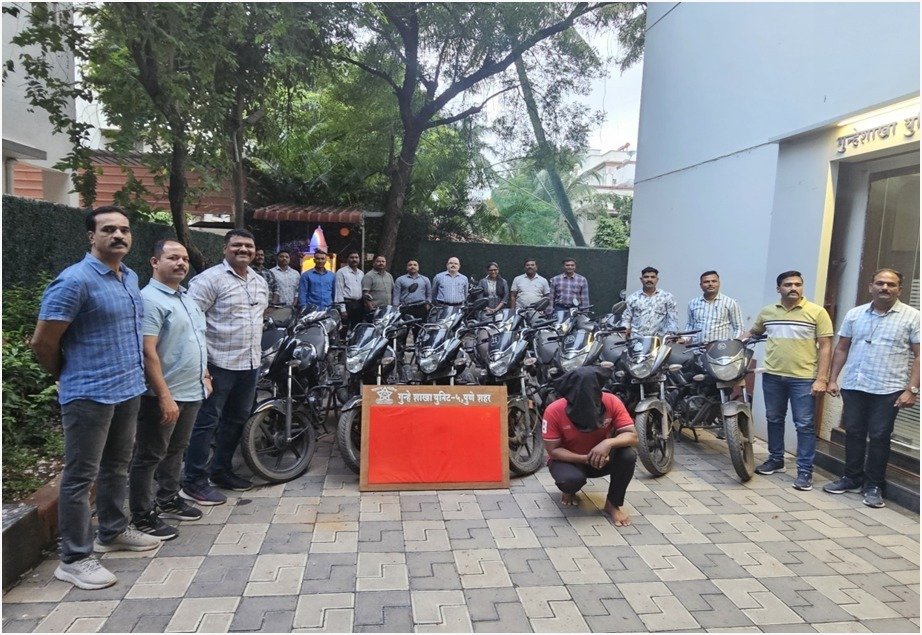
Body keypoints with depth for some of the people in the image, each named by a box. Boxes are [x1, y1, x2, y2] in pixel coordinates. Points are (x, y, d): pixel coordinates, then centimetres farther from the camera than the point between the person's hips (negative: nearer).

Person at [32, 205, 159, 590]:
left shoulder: (130, 278, 9)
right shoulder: (75, 281, -17)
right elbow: (43, 343, -14)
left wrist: (133, 376, 16)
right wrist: (69, 378, 1)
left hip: (129, 389, 8)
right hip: (90, 395, -8)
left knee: (116, 467, 20)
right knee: (80, 476, 3)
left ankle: (112, 532, 36)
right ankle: (74, 559, 14)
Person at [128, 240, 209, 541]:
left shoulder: (186, 298, 13)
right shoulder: (150, 299, -16)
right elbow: (147, 352, -23)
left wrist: (204, 375, 20)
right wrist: (165, 396, -25)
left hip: (192, 391, 9)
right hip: (164, 396, -9)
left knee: (176, 450, 21)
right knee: (150, 456, 4)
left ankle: (168, 499, 36)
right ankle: (142, 516, 15)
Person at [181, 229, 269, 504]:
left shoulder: (260, 282, 14)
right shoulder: (210, 278, -11)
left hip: (250, 363, 8)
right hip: (219, 364, -8)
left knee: (237, 420, 17)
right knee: (207, 422, -1)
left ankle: (220, 471, 32)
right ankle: (194, 482, 8)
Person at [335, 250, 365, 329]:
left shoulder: (361, 273, 16)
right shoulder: (341, 272, -4)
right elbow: (339, 291, -8)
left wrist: (363, 305, 9)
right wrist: (342, 308, -15)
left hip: (359, 305, 6)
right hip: (347, 304, -6)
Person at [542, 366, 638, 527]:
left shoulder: (612, 402, -23)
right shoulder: (554, 411, -27)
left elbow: (632, 436, -23)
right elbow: (553, 450, -21)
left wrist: (609, 443, -44)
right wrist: (586, 459, -33)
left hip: (601, 458, 2)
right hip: (569, 460, -2)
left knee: (628, 455, -28)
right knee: (571, 479, -36)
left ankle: (613, 504, -5)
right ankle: (569, 491, 5)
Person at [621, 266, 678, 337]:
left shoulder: (667, 297, 7)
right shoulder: (632, 298, 9)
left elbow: (672, 319, 6)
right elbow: (626, 318, 11)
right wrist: (626, 329, -7)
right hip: (636, 339, 0)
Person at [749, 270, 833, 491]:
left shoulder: (817, 312, -5)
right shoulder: (767, 312, 7)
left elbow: (825, 347, -6)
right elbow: (752, 333, 23)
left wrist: (821, 379, -12)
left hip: (804, 379, -4)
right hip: (772, 376, 4)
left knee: (804, 425, 0)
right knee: (774, 420, 15)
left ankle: (805, 471, 8)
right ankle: (776, 459, 30)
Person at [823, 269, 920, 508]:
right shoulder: (855, 314, 9)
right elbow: (841, 348, 12)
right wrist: (832, 379, 7)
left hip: (888, 390, -3)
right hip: (853, 387, 3)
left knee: (879, 438, 3)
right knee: (853, 433, 11)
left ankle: (873, 486, 16)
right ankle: (852, 478, 25)